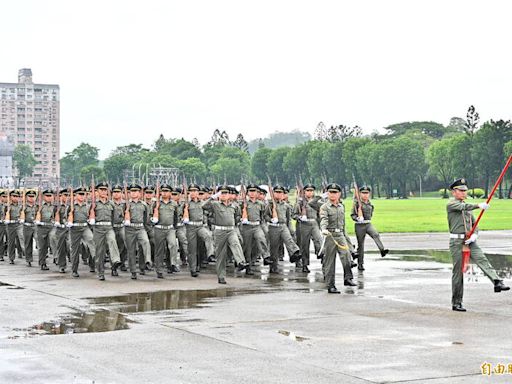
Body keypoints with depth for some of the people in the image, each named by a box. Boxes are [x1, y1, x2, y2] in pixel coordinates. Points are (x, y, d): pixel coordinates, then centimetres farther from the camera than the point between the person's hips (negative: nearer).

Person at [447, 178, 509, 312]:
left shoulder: (468, 207, 20)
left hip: (470, 241, 5)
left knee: (482, 260, -18)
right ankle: (456, 303, 5)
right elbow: (463, 207, -22)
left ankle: (497, 283, -36)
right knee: (458, 272, -2)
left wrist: (474, 235, -4)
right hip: (457, 242, -5)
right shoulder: (451, 204, -2)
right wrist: (479, 205, -35)